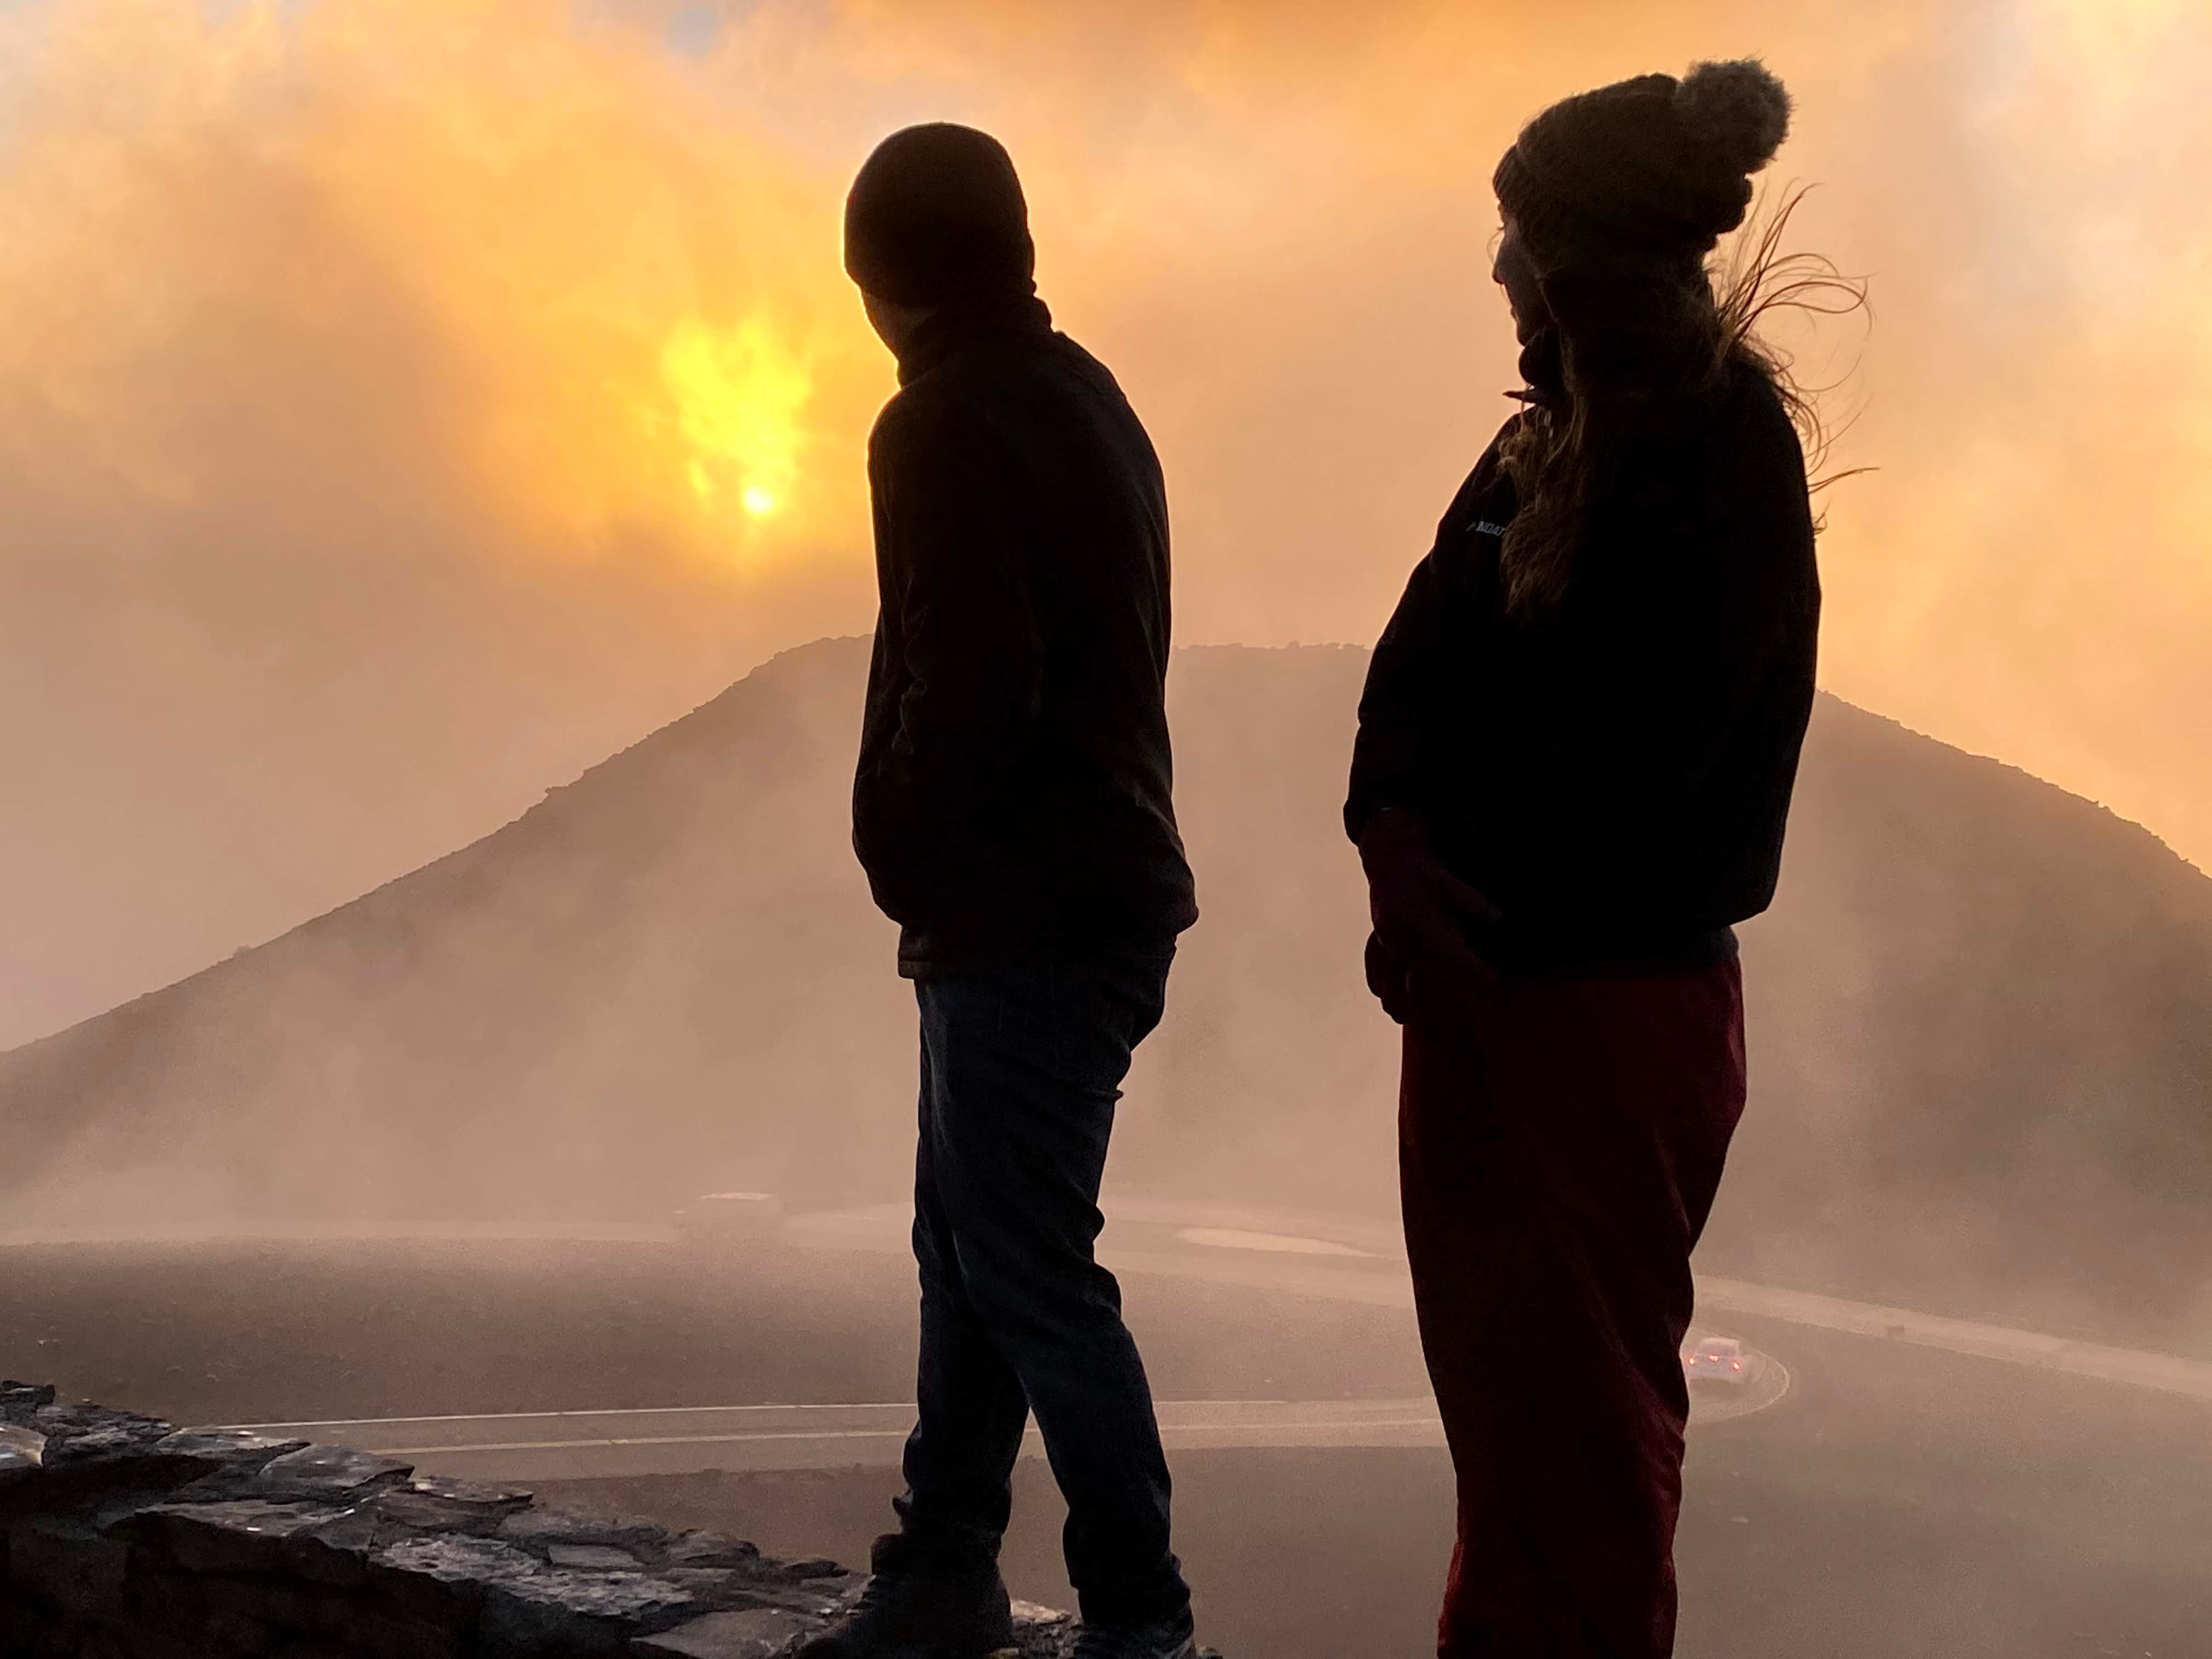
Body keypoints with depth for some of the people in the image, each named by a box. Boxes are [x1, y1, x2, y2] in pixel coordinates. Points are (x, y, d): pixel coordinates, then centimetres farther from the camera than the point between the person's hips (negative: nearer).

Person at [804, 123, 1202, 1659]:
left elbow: (966, 687, -22)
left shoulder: (950, 427, -14)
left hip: (1021, 914, -10)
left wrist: (904, 851, -5)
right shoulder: (1084, 398, 15)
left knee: (1028, 1269, -4)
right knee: (972, 1243, 16)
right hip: (1094, 884, 10)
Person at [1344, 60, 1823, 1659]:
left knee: (1582, 1421, 3)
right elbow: (1415, 675, 7)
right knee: (1498, 1392, 17)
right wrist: (1400, 841, -9)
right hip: (1485, 986, 8)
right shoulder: (1554, 438, 14)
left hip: (1608, 1003, -8)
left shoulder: (1720, 446, -12)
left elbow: (1622, 759, -20)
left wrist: (1446, 880, -11)